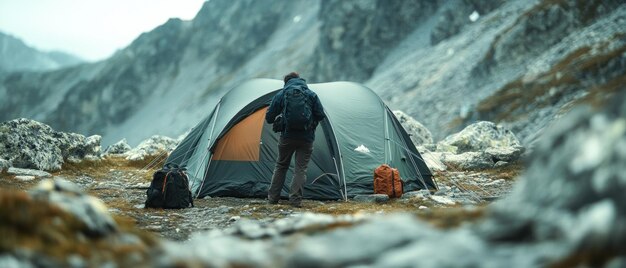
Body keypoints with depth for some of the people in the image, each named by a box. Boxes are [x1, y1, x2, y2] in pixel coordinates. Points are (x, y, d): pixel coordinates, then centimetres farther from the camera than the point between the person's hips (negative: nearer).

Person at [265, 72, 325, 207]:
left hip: (287, 137, 0)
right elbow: (320, 115, 2)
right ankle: (295, 200, -5)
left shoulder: (281, 94, 3)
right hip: (306, 138, 0)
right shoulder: (311, 95, 5)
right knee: (301, 168, 4)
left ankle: (272, 198, 16)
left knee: (280, 166, 15)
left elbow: (269, 117, 3)